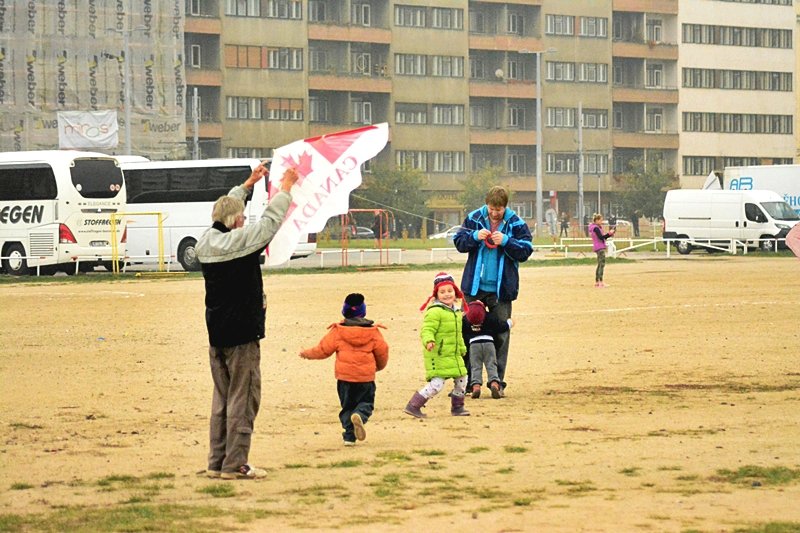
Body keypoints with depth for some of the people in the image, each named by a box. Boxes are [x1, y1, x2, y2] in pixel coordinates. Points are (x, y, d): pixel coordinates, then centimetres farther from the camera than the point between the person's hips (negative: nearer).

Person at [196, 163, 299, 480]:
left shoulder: (206, 242, 5)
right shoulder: (240, 241, -16)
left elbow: (224, 211, 22)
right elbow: (271, 221, -7)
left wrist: (248, 184, 31)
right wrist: (286, 188, 6)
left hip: (216, 333, 8)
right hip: (242, 334, -8)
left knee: (222, 396, 14)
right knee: (242, 398, -2)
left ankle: (217, 462, 16)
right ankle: (235, 464, -3)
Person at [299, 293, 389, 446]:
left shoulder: (338, 331, -3)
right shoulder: (373, 331, 0)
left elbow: (323, 350, 2)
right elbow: (382, 352, 6)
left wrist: (306, 353, 20)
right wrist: (380, 366, 29)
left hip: (345, 376, 0)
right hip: (366, 377, 0)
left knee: (347, 406, 13)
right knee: (366, 402, 11)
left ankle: (349, 436, 3)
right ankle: (359, 415, -24)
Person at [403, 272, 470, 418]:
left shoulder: (455, 311, 13)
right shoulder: (435, 312, -17)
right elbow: (427, 329, -25)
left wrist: (462, 349, 32)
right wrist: (429, 341, -44)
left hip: (454, 355, 9)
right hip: (437, 355, -9)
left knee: (461, 378, 13)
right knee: (437, 384, -14)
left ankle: (457, 407, 30)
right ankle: (413, 406, -8)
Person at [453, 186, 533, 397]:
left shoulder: (516, 224, -3)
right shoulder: (474, 218, 1)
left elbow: (525, 251, -6)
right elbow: (459, 242, 3)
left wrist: (506, 241, -20)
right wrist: (475, 236, -16)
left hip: (501, 290, -1)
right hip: (474, 287, 1)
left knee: (500, 335, 3)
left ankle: (498, 382, 10)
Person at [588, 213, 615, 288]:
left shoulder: (596, 227, 17)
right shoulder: (596, 228, -13)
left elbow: (601, 237, 18)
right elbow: (601, 237, -21)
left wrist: (609, 235, 7)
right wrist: (609, 233, -19)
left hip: (598, 248, 11)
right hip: (600, 247, -11)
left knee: (600, 265, 14)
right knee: (602, 264, -15)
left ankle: (597, 282, 17)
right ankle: (600, 283, -21)